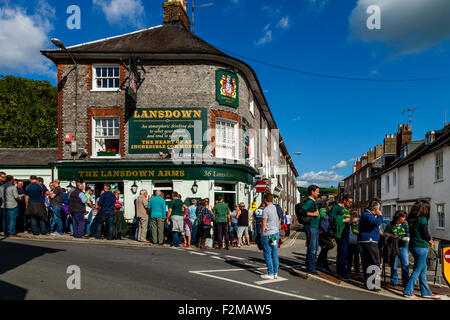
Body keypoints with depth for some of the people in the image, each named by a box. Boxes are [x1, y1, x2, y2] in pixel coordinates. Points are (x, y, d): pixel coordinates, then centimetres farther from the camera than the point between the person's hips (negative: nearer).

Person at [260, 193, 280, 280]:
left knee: (267, 254, 0)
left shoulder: (266, 210, -14)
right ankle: (275, 273, 14)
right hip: (276, 233, 7)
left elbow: (264, 224, -11)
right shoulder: (276, 208, 7)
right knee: (275, 253, 11)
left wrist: (262, 233, -1)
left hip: (268, 234, -7)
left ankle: (270, 274, 2)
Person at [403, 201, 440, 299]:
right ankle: (408, 291, 5)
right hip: (421, 247, -8)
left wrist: (428, 239, 9)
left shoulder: (411, 219, 7)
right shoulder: (422, 219, -16)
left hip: (413, 246, 8)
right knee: (417, 270, 1)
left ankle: (426, 292, 24)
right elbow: (426, 234, -12)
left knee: (423, 268, 17)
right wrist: (430, 241, 8)